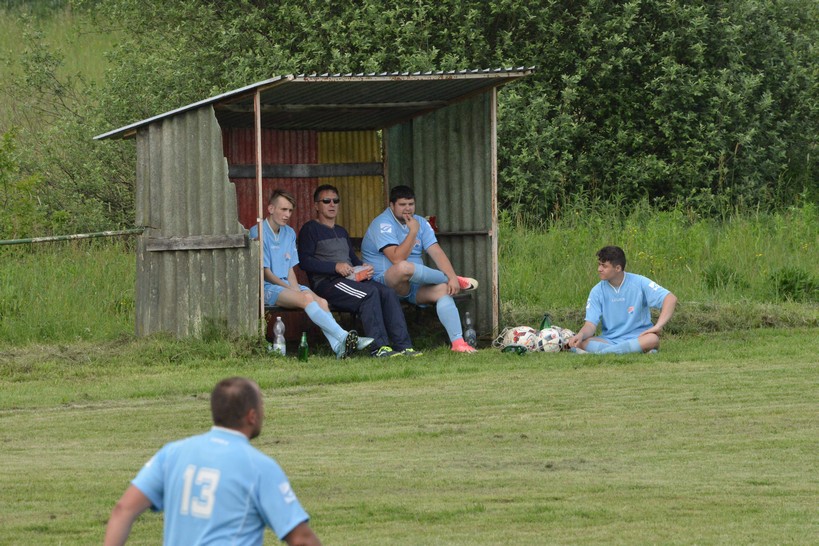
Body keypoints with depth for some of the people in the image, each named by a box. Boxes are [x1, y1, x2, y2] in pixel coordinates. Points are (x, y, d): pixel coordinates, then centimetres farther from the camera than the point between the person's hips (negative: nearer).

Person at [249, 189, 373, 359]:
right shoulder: (258, 233, -4)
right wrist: (292, 289, -13)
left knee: (321, 302, -22)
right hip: (268, 287, -7)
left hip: (287, 284, 7)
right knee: (307, 298, -32)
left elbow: (290, 270, 16)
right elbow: (266, 272, -8)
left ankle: (339, 347, -41)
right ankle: (344, 337, -43)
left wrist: (295, 287, -4)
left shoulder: (289, 233, 19)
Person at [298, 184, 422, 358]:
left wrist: (364, 269, 6)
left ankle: (403, 345, -28)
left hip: (351, 279, 7)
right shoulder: (310, 229, 5)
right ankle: (379, 347, -37)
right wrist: (335, 267, -17)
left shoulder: (341, 232, 30)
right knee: (369, 292, -32)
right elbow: (304, 261, -7)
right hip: (325, 283, -7)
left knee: (388, 292, -19)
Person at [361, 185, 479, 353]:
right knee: (404, 268, -39)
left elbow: (436, 252, 1)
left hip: (415, 286, 7)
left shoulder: (420, 223, 12)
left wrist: (452, 277, -15)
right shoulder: (383, 224, -11)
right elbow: (397, 259, -24)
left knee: (443, 290, -22)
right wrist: (413, 232, -21)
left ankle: (457, 342, -30)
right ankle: (447, 279, -16)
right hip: (384, 282, -7)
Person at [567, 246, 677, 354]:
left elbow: (670, 299, -11)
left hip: (637, 338, -2)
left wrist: (659, 326, -23)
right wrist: (581, 335, -28)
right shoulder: (597, 291, 3)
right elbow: (591, 324, -4)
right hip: (608, 340, 2)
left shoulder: (639, 283, -5)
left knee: (652, 339, -37)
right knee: (581, 343, -29)